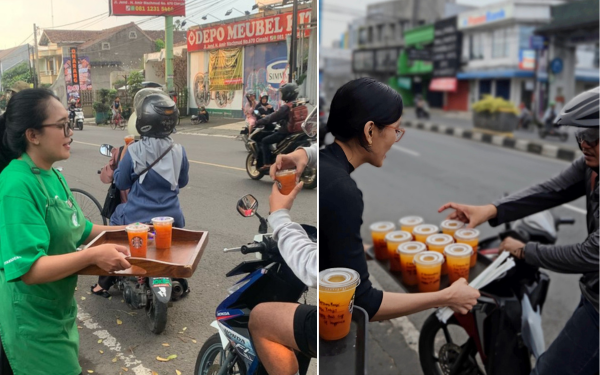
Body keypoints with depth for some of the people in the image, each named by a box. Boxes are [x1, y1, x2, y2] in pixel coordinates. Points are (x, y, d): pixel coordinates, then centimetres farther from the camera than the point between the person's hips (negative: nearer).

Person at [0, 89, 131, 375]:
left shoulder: (52, 175, 3)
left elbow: (75, 230, 13)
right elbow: (27, 268, -29)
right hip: (34, 322, -9)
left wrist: (122, 231, 2)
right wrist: (94, 255, -36)